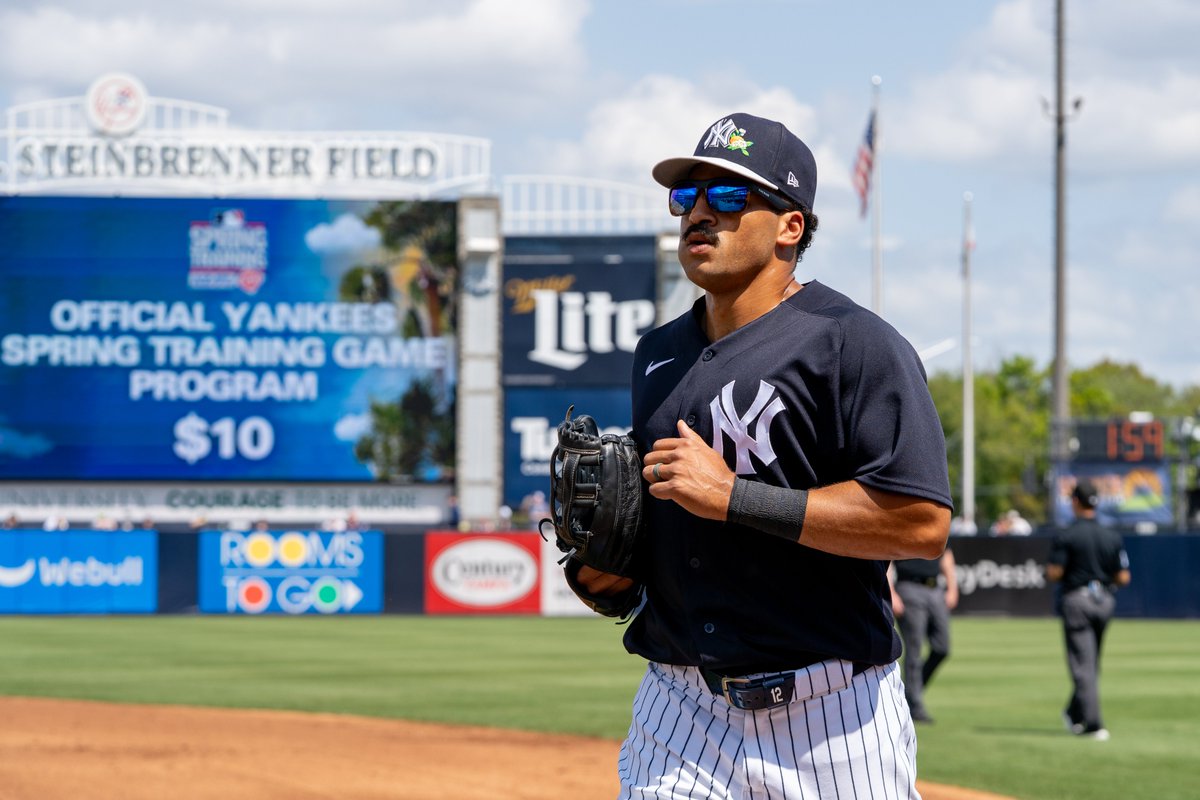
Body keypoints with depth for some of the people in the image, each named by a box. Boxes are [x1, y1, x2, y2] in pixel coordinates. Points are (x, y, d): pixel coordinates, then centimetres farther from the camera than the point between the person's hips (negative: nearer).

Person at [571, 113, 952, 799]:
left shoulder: (854, 343, -9)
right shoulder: (659, 355, 15)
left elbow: (924, 524, -19)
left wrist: (733, 496, -20)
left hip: (832, 719, -5)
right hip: (679, 710, 5)